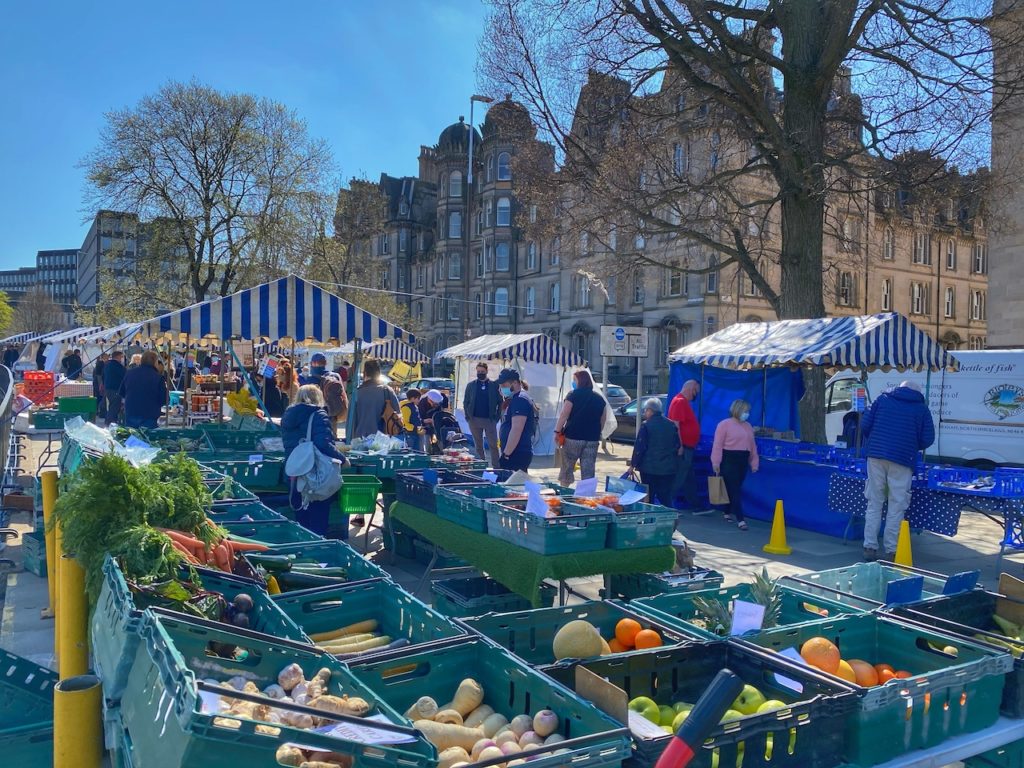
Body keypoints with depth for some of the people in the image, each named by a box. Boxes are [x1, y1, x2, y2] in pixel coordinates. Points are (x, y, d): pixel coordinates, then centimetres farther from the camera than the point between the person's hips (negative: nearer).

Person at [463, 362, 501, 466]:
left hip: (490, 420, -2)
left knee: (493, 445, -4)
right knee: (478, 446, 9)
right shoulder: (471, 385, 7)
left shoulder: (494, 385, 1)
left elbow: (500, 402, 2)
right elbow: (465, 402, 8)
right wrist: (468, 417, -2)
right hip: (475, 420, 2)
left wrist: (497, 417, -6)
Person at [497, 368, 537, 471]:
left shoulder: (520, 400, -13)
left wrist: (505, 454, -20)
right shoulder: (515, 399, 19)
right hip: (515, 454, 10)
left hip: (517, 455, -10)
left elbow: (516, 430, -21)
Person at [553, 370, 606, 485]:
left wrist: (557, 431, -6)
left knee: (567, 467, 10)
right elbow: (602, 421, 16)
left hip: (573, 437, -4)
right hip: (592, 439, 4)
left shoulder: (573, 395, -5)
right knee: (588, 471, 5)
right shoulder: (599, 398, 11)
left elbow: (563, 415, -11)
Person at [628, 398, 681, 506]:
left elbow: (639, 447, -10)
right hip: (668, 469, 4)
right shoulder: (671, 425, 5)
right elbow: (677, 445, 13)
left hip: (649, 468, -4)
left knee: (649, 498, 7)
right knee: (666, 498, 8)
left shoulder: (646, 425, -10)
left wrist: (633, 464, -2)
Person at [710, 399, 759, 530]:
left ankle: (729, 512, 28)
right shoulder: (724, 424, -6)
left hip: (743, 461, 6)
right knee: (734, 489, -7)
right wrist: (716, 463, -13)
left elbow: (752, 446, 16)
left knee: (735, 489, 12)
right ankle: (740, 519, -10)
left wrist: (754, 463, 12)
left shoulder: (748, 426, 15)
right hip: (728, 460, -6)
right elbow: (718, 445, -9)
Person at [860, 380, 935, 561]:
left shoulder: (882, 400, 14)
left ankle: (869, 547, 7)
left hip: (876, 456, 2)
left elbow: (865, 426, 7)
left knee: (874, 504, 8)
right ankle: (891, 551, 5)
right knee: (896, 507, 4)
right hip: (902, 460, -2)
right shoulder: (922, 409, 10)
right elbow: (927, 439, 4)